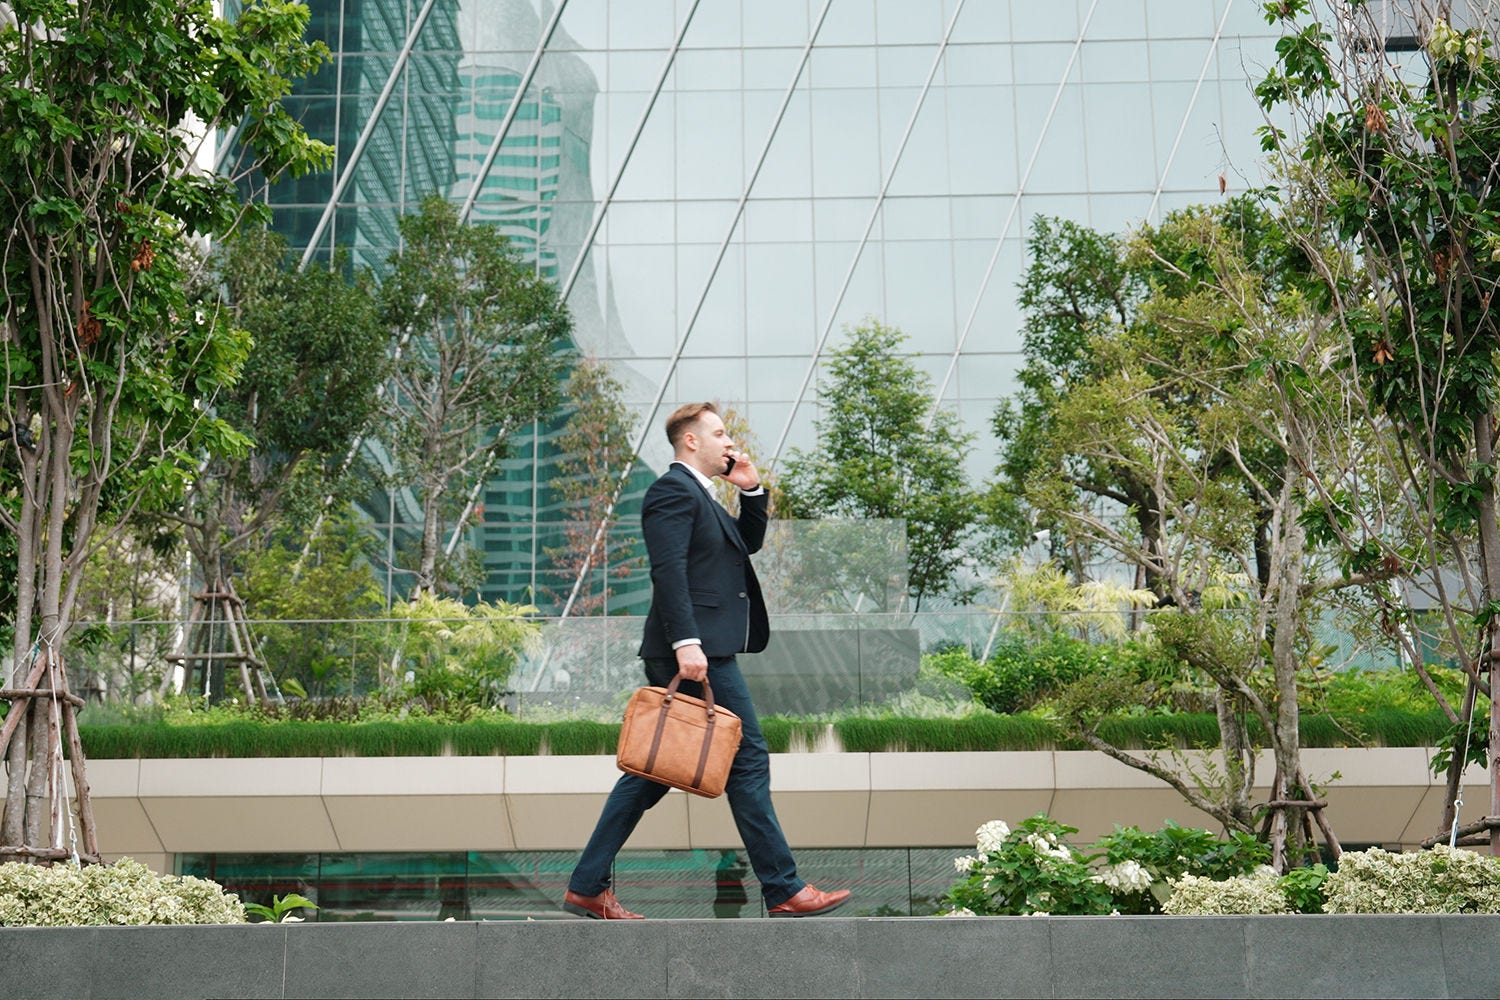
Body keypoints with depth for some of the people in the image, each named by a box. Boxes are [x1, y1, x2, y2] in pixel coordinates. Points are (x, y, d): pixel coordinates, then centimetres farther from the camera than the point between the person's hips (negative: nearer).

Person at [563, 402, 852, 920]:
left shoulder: (699, 495, 23)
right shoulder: (673, 490, -9)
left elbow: (747, 543, 30)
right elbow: (668, 569, -20)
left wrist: (752, 491, 15)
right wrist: (686, 642, -28)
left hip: (697, 648, 11)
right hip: (697, 650, -11)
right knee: (747, 759, -5)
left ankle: (587, 886, 11)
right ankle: (783, 891, 1)